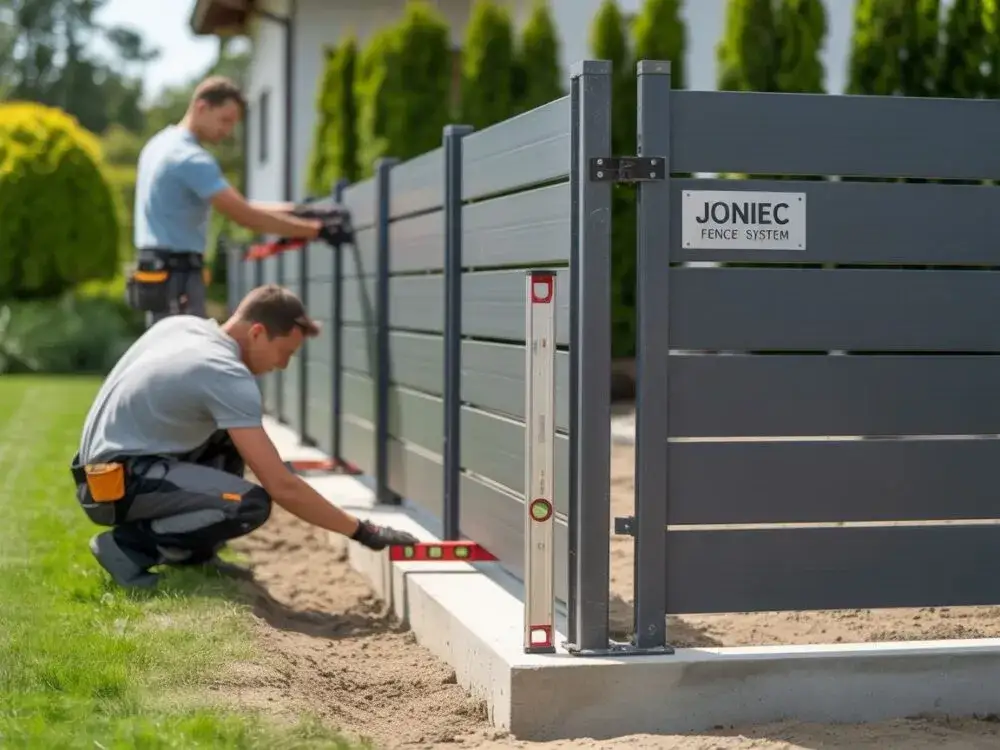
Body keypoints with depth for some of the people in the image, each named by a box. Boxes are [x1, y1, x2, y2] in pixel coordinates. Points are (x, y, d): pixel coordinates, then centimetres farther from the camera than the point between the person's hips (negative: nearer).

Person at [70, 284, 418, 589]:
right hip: (116, 484, -10)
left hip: (104, 462, 10)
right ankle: (129, 545, -11)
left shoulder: (181, 324, 6)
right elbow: (282, 487, -21)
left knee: (229, 436, 20)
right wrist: (363, 531, -15)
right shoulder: (228, 377, -18)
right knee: (250, 505, -24)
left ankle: (193, 552, 17)